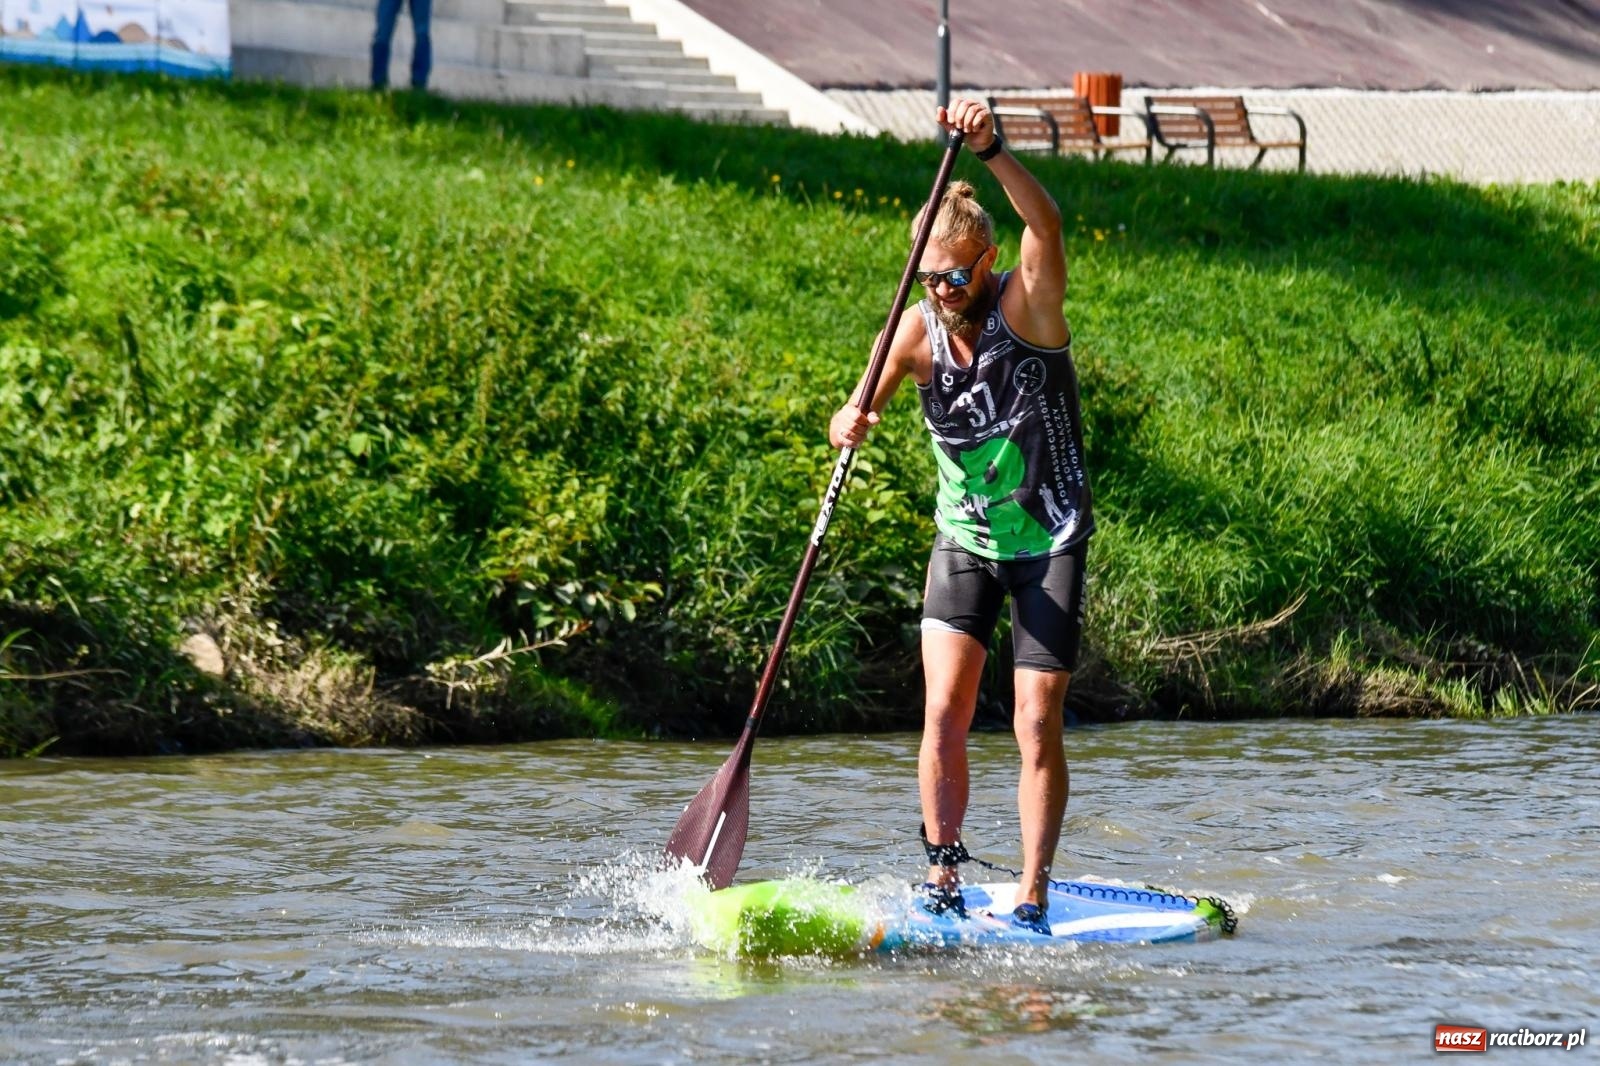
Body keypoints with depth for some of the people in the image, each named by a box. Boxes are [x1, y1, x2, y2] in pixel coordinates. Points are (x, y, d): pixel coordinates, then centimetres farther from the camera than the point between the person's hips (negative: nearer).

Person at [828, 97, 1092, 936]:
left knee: (1037, 725, -7)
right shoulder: (920, 330, -5)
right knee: (944, 712, -8)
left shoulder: (1027, 307, -15)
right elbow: (865, 403, -16)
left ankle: (1032, 897, 0)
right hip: (963, 542, 3)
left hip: (1049, 544, -3)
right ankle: (942, 879, 2)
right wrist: (852, 419, -41)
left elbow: (1046, 226, -33)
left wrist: (991, 150, -48)